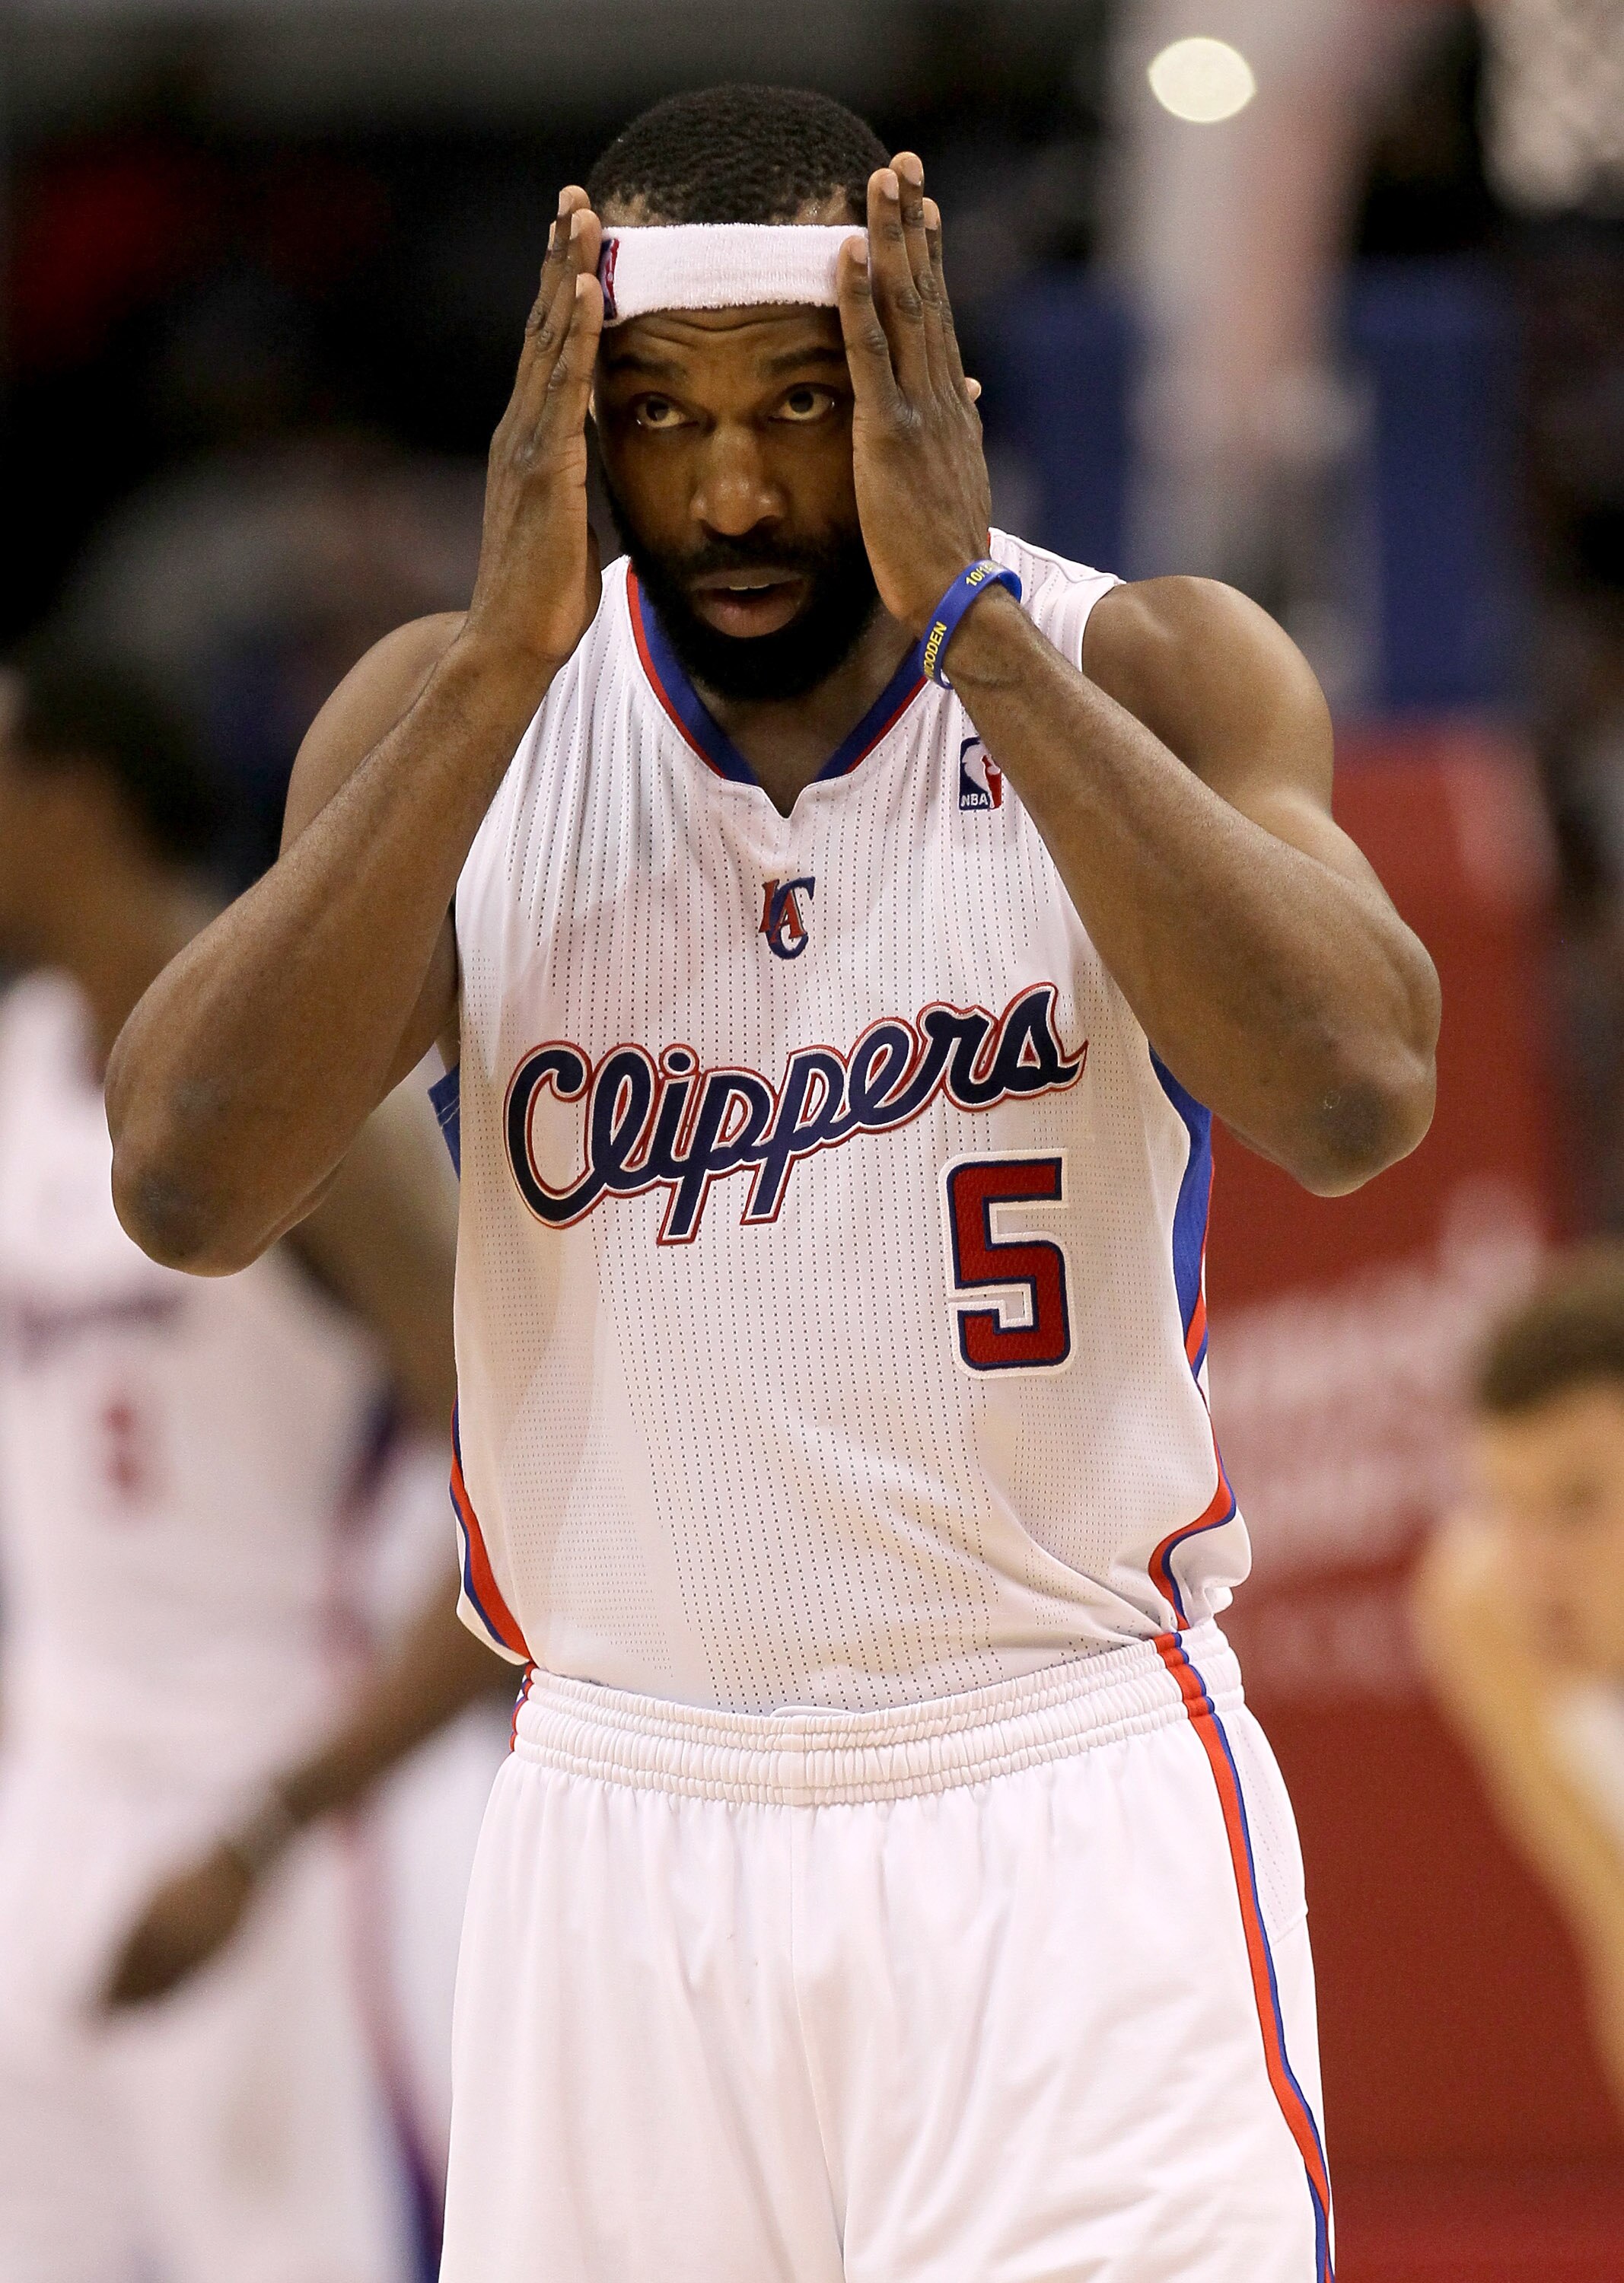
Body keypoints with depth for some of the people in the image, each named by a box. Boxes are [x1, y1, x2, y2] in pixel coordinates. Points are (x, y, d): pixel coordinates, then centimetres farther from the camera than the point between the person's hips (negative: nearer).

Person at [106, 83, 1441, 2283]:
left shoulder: (1153, 675, -2)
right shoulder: (451, 714, 3)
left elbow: (1358, 1098, -21)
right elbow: (184, 1187, -12)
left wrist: (966, 613, -20)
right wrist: (510, 656, -17)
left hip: (1069, 1796, -2)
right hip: (624, 1828, 2)